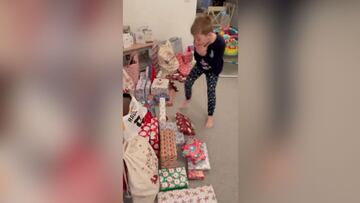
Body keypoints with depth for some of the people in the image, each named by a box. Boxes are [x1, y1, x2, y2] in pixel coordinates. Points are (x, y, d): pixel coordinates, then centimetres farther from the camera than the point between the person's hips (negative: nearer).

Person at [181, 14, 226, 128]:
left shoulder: (220, 43, -39)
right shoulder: (198, 41, -28)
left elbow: (215, 65, -33)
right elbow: (196, 58, -13)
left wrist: (205, 54, -44)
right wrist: (198, 53, -36)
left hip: (213, 70, -4)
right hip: (200, 65, 4)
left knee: (211, 92, -2)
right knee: (187, 83, 7)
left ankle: (210, 116, 21)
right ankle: (188, 99, 42)